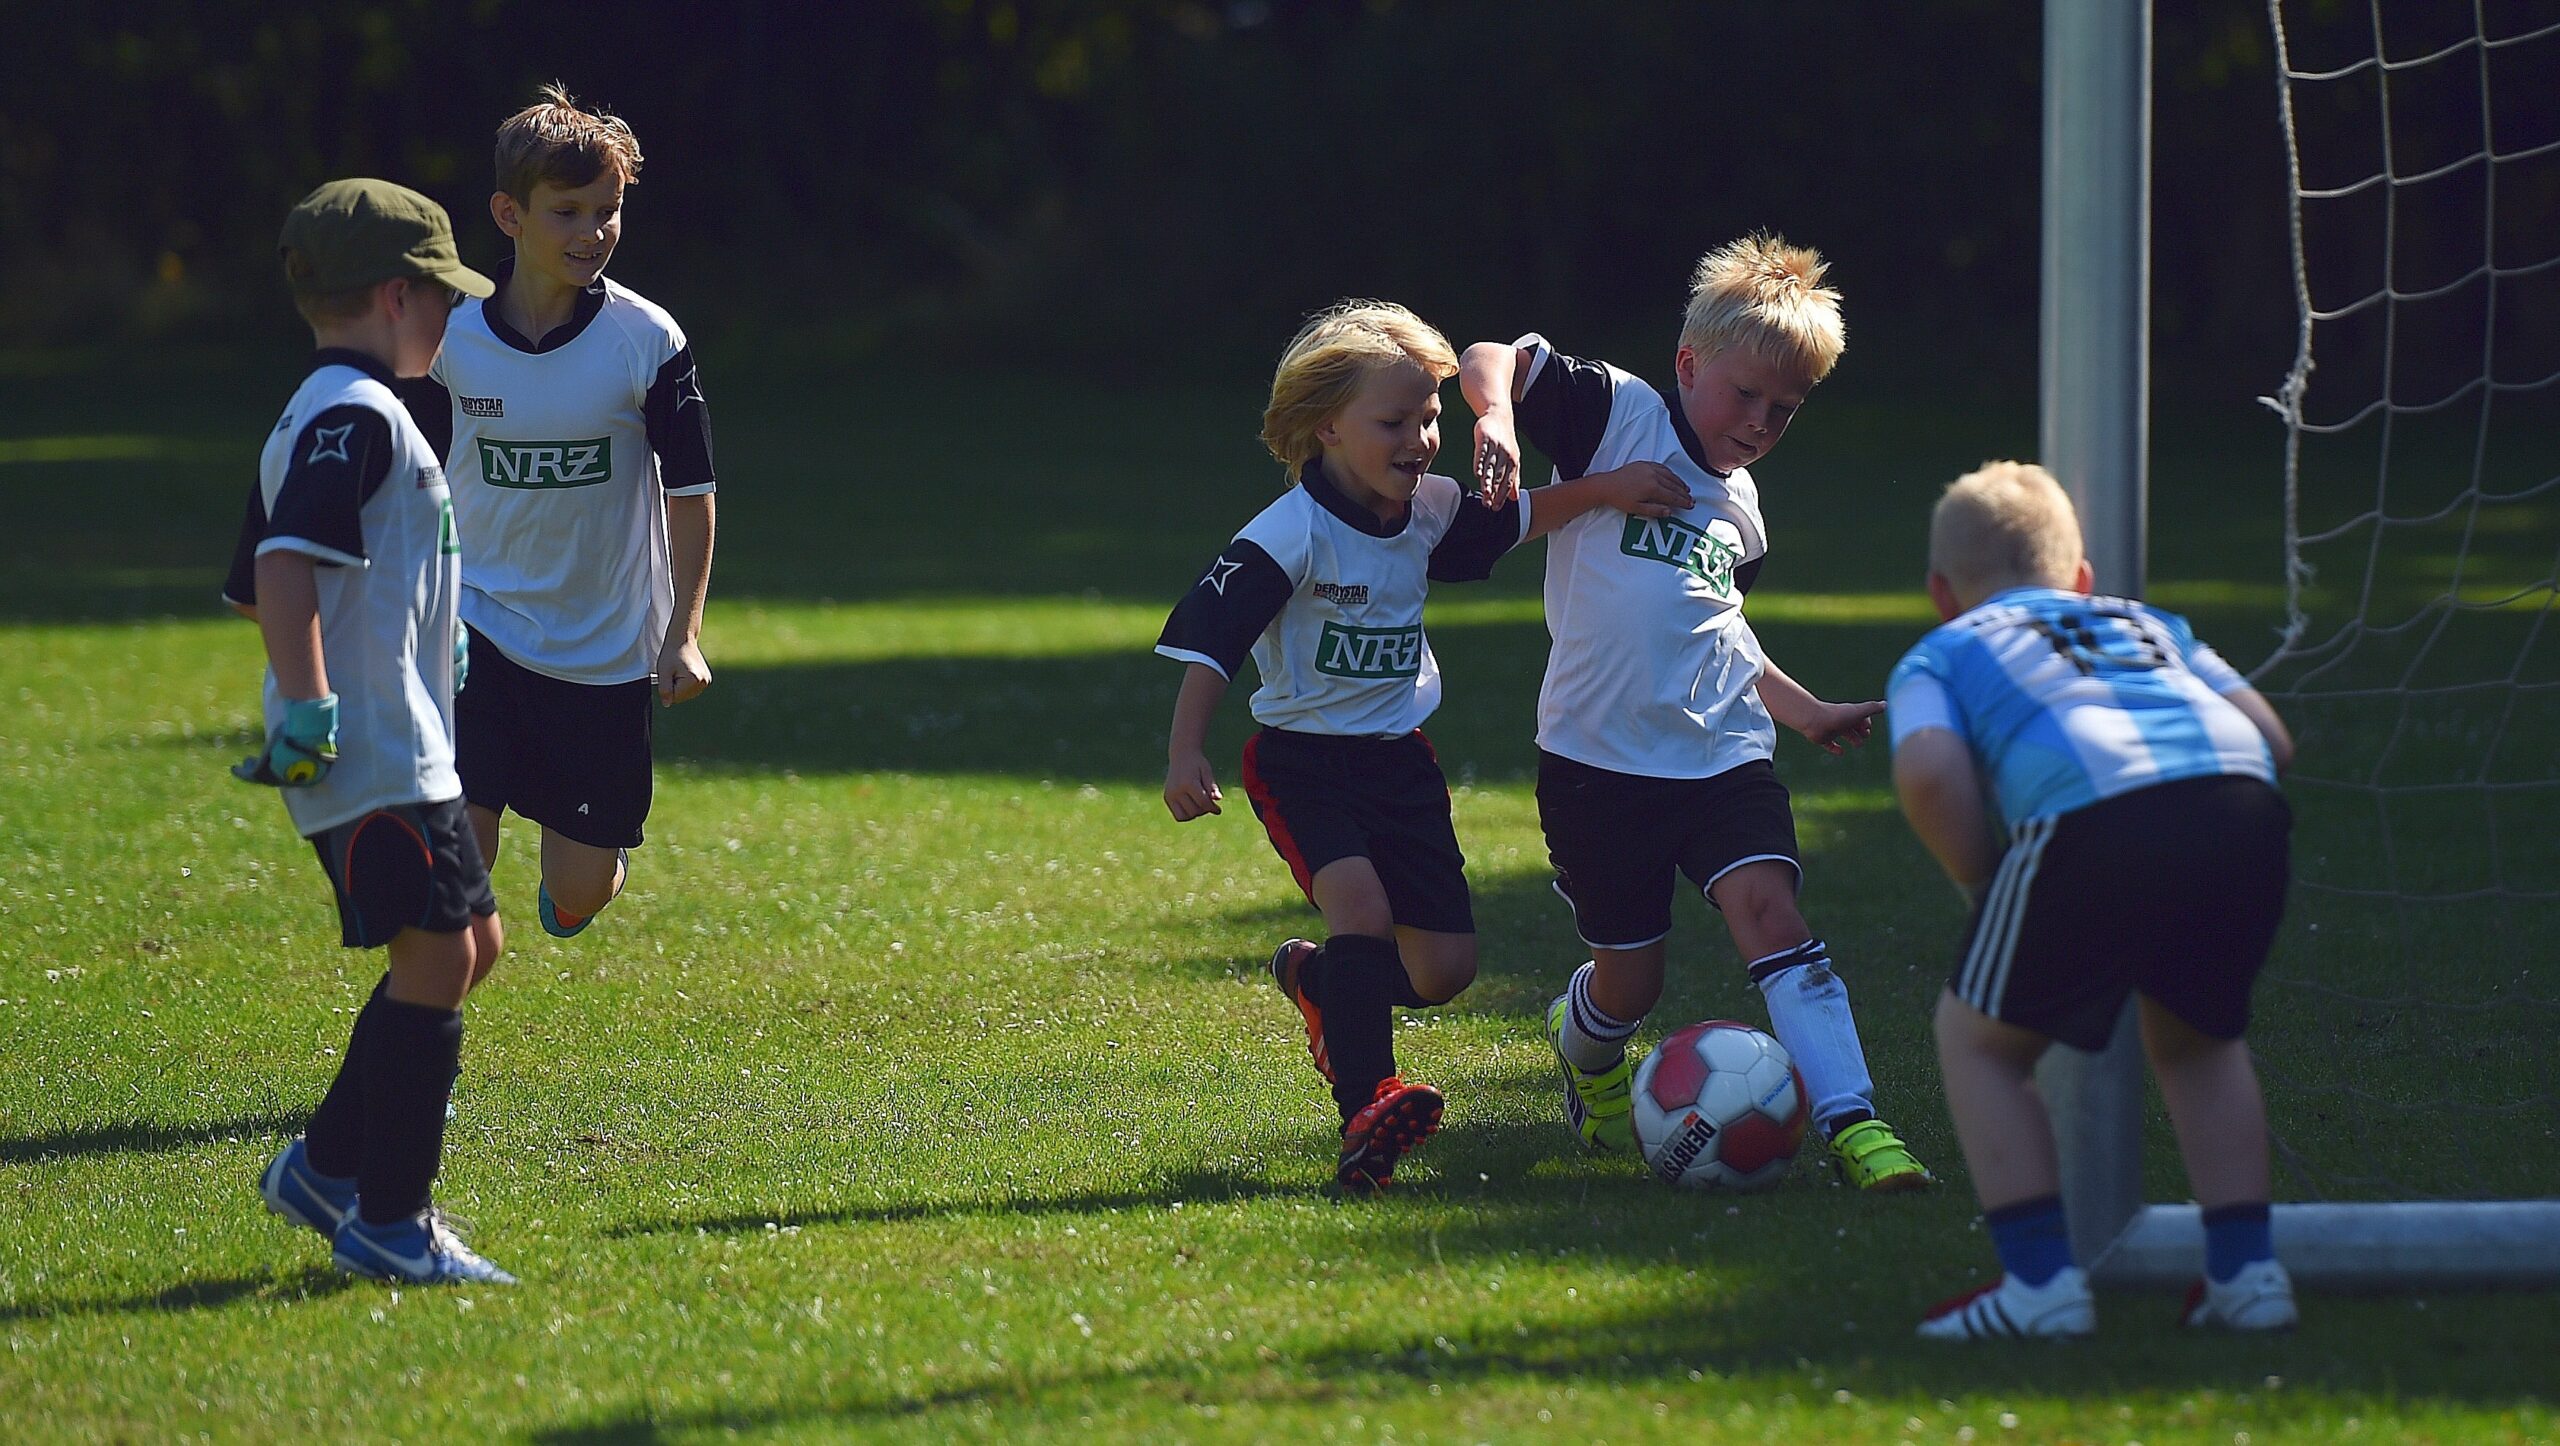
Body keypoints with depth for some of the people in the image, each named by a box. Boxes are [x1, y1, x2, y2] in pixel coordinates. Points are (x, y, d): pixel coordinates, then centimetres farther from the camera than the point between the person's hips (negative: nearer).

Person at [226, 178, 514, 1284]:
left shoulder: (315, 421, 18)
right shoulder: (357, 417, -14)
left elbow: (259, 585, 25)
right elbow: (284, 568, -25)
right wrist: (310, 713, -27)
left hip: (406, 752, 11)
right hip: (373, 760, -11)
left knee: (469, 943, 15)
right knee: (436, 957, -11)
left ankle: (328, 1166, 20)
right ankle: (388, 1223, -8)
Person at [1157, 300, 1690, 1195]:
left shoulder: (1428, 511, 1)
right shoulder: (1291, 535, -19)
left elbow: (1517, 519, 19)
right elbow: (1207, 641, -21)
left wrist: (1601, 491, 3)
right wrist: (1185, 758, -29)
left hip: (1400, 759, 6)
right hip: (1302, 761, -6)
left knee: (1444, 969, 3)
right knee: (1361, 907, -30)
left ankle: (1318, 983, 32)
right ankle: (1367, 1110, -27)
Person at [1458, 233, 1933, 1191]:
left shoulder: (1739, 507, 18)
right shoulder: (1618, 413, -2)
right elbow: (1488, 360, -7)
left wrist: (1807, 710, 29)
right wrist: (1497, 418, -28)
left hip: (1724, 751, 4)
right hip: (1599, 755, -4)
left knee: (1768, 908, -19)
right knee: (1630, 980, 4)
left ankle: (1852, 1122, -26)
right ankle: (1584, 1046, 41)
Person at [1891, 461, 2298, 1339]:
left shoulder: (1941, 654, 26)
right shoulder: (2148, 624, 38)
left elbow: (1928, 771, 3)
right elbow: (2268, 733, 24)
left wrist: (1984, 886, 16)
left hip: (2091, 813, -4)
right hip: (2244, 804, 5)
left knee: (1977, 1038, 16)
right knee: (2195, 1038, 30)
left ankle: (2041, 1279, 7)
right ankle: (2245, 1268, 21)